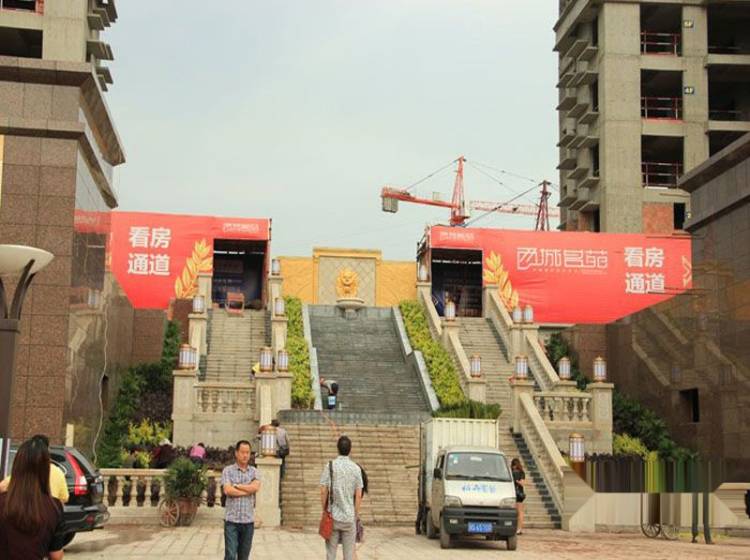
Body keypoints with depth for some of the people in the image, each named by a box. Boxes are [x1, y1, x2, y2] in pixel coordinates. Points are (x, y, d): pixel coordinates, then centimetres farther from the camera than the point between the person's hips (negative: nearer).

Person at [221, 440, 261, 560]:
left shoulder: (254, 472, 8)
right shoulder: (228, 471, 2)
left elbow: (255, 487, -11)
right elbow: (228, 491, -13)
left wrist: (236, 485, -7)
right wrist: (248, 491, -8)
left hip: (248, 520, 3)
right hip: (231, 520, -3)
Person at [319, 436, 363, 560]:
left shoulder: (330, 466, -5)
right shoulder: (356, 468, -2)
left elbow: (323, 492, -5)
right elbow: (358, 495, -2)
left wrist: (324, 510, 7)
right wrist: (356, 515, 7)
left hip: (333, 516, 0)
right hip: (349, 517, 0)